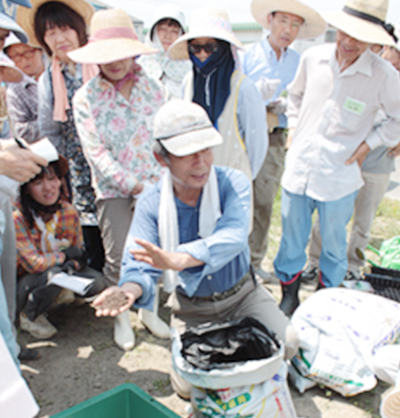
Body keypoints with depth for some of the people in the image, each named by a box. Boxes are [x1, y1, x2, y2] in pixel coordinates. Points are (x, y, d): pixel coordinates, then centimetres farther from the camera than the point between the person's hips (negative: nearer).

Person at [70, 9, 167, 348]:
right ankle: (120, 316, 20)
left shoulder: (151, 88, 4)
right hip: (112, 189, -2)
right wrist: (134, 186, -17)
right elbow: (97, 152, -11)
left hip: (153, 184, 3)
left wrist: (163, 179, -5)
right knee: (119, 257, -3)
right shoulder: (86, 97, -5)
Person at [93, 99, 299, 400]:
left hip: (241, 294, 0)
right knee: (190, 386, -8)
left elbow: (233, 237, -38)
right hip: (192, 307, 1)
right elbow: (139, 266, -20)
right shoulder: (151, 205, -15)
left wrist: (179, 259, -56)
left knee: (286, 343, -19)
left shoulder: (233, 183, -20)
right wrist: (131, 289, -47)